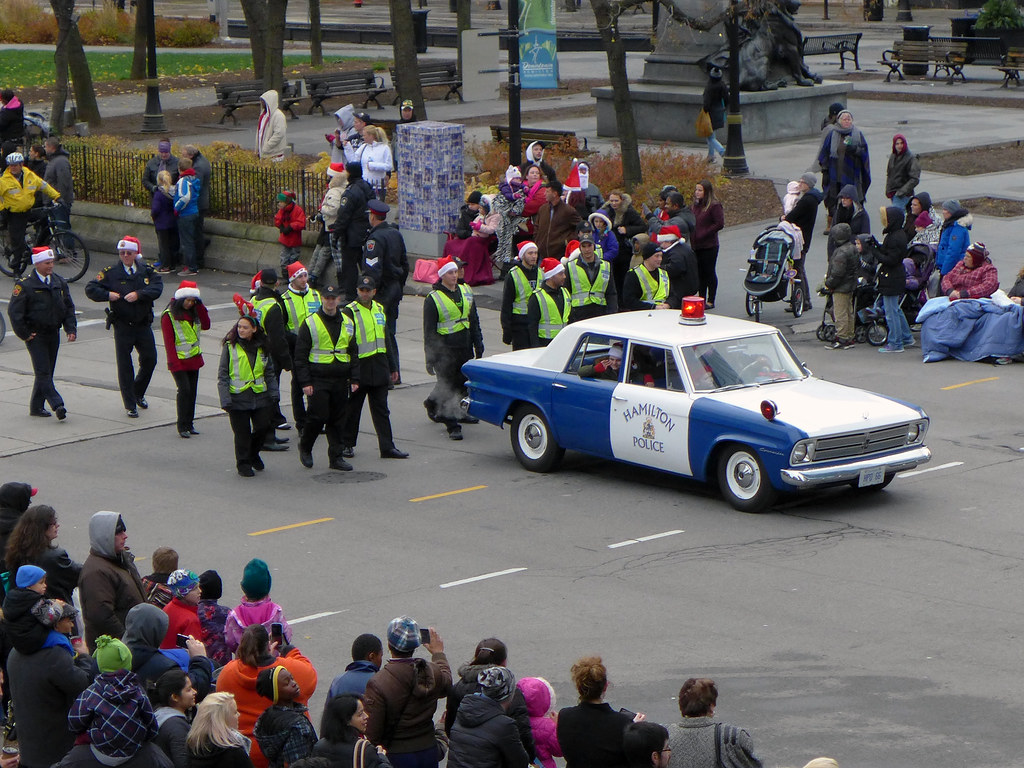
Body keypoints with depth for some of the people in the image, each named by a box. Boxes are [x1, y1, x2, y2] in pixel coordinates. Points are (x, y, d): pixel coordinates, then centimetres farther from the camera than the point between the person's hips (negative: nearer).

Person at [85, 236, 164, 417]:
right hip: (122, 326, -2)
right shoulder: (111, 273, -2)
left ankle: (138, 393, 34)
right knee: (125, 365, 0)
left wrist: (139, 294, -24)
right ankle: (130, 405, 8)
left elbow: (157, 288, -11)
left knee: (150, 360, 8)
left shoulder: (147, 271, 3)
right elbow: (90, 289, -3)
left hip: (144, 325, 2)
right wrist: (108, 295, -18)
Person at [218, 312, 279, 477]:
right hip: (238, 398, -3)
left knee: (264, 426, 1)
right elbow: (222, 375, -3)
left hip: (260, 396, 3)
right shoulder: (230, 346, -3)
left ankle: (253, 453, 29)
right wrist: (225, 399, -9)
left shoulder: (262, 347, 8)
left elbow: (269, 373, 18)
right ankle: (243, 463, 18)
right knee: (242, 433, 1)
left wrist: (273, 394, 10)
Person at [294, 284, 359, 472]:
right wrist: (305, 382, -10)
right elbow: (300, 355, -4)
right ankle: (305, 447, 15)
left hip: (340, 380, 4)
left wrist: (354, 379, 9)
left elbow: (353, 352, 17)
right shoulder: (310, 323, -3)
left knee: (338, 419, 6)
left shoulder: (347, 323, 11)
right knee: (318, 416, -9)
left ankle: (336, 457, 13)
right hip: (318, 380, -4)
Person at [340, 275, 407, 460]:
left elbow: (387, 339, 21)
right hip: (359, 367, -6)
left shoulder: (380, 310, 12)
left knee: (381, 409, 6)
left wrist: (392, 367, 20)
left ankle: (387, 446, 7)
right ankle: (347, 444, 18)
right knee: (352, 408, 5)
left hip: (379, 367, 6)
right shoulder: (350, 312, -8)